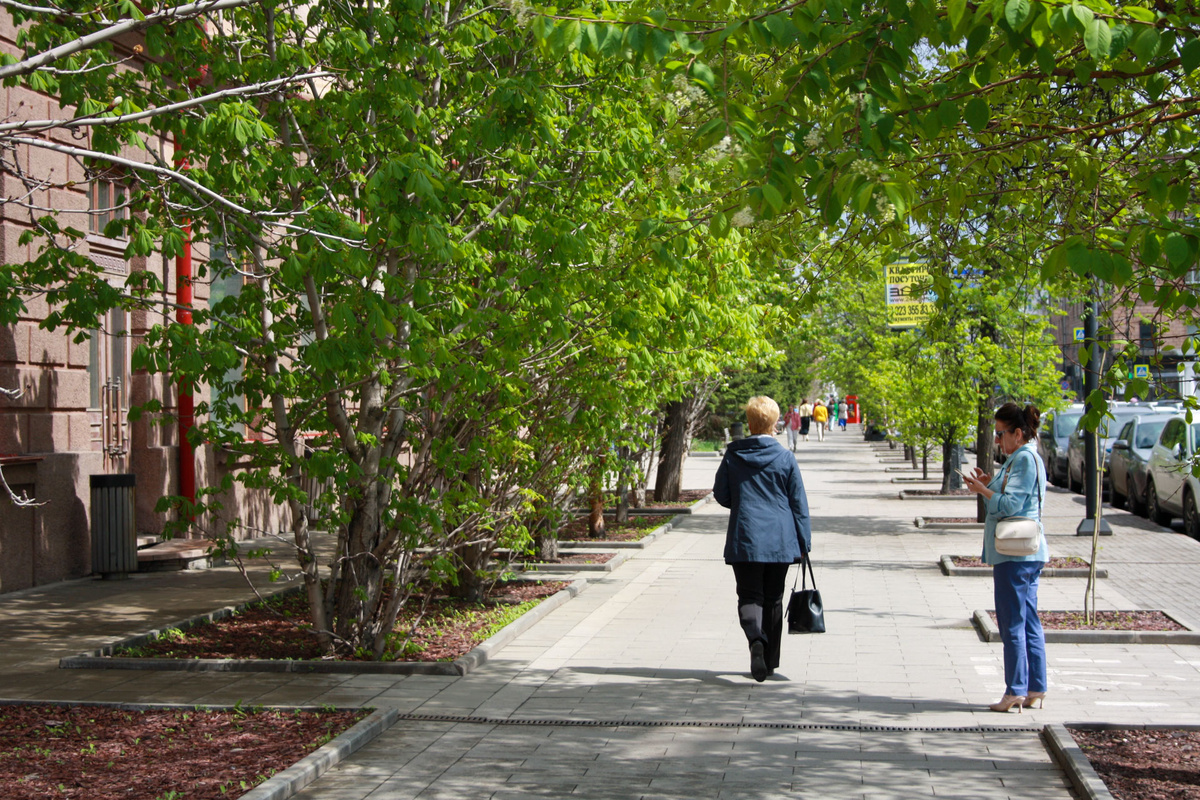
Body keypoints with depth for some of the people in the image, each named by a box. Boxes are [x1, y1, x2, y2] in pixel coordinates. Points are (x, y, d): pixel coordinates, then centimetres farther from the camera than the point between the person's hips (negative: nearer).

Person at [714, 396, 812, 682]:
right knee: (773, 599, 12)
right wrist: (804, 541, 6)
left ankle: (756, 639, -29)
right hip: (779, 540, 1)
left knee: (749, 595, 2)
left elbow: (721, 495, 5)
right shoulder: (785, 457, -2)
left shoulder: (733, 455, -1)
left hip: (744, 539, -1)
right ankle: (770, 662, 18)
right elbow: (798, 502, 0)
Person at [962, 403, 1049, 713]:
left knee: (1012, 623, -5)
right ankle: (1035, 690, 14)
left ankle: (1016, 691, -2)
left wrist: (982, 490, -8)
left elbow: (1010, 505, -19)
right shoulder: (1025, 458, 17)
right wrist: (989, 483, 11)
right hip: (1027, 551, 10)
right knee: (1028, 621, 11)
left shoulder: (1025, 459, -15)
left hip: (1016, 552, -10)